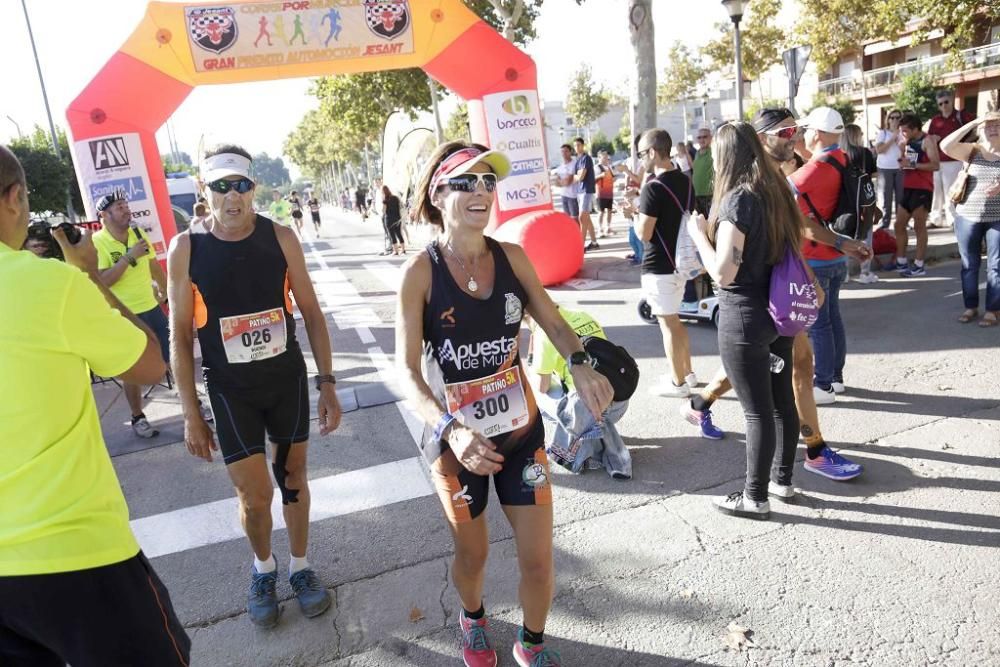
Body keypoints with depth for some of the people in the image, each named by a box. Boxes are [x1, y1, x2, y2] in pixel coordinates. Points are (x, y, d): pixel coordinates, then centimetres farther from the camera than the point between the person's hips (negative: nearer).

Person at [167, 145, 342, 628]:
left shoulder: (280, 238, -7)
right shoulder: (185, 249, -10)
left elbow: (311, 313, -1)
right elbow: (180, 337, -5)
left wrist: (327, 384, -4)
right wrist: (190, 414, -6)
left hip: (288, 377, 1)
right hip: (230, 388, -1)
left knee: (293, 476, 14)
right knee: (254, 495, 2)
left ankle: (299, 566, 36)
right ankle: (263, 566, 33)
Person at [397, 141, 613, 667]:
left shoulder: (512, 257, -5)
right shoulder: (420, 271, -16)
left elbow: (553, 323, 0)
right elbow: (407, 369, -19)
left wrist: (580, 365, -21)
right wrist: (450, 428, -35)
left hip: (521, 432, 3)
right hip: (455, 441, -2)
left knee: (538, 560, 9)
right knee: (472, 554, 20)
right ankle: (473, 620, 55)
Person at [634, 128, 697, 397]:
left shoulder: (653, 187, -20)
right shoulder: (685, 181, 7)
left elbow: (644, 234, -21)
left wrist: (634, 215, -2)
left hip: (659, 266, -9)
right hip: (679, 260, 9)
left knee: (668, 324, 2)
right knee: (675, 320, 20)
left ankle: (678, 383, 12)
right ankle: (687, 373, 30)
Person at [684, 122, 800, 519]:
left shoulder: (738, 200, -18)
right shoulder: (775, 192, 7)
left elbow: (723, 273, -23)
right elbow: (793, 247, 17)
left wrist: (698, 233, -11)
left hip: (745, 319, -8)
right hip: (778, 311, 9)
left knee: (757, 411, 1)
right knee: (782, 401, 17)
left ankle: (755, 497, 15)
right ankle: (782, 479, 33)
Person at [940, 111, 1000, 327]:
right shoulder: (971, 150, 2)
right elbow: (945, 146, -16)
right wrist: (971, 123, -16)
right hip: (968, 216, 1)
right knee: (969, 264, 9)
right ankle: (970, 306, 21)